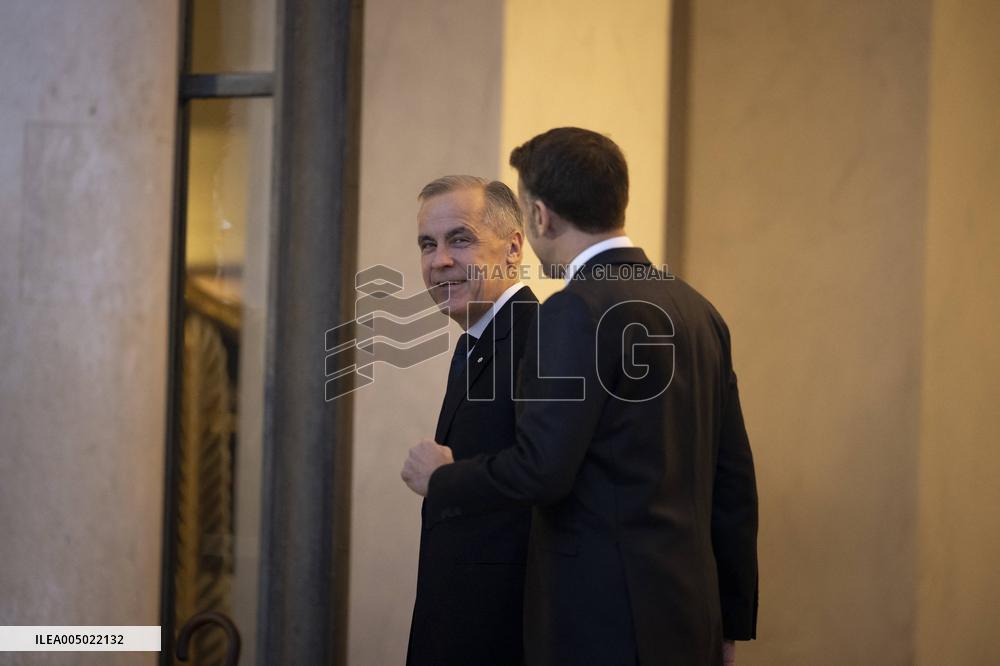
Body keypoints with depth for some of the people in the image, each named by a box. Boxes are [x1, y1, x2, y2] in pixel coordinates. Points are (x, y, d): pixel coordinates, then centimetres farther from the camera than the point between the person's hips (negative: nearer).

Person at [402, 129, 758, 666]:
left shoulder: (577, 311, -13)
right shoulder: (697, 310, 11)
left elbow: (541, 467, -20)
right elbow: (733, 480, 14)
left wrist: (442, 479, -1)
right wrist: (731, 619, 20)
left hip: (605, 619, -8)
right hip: (690, 619, 8)